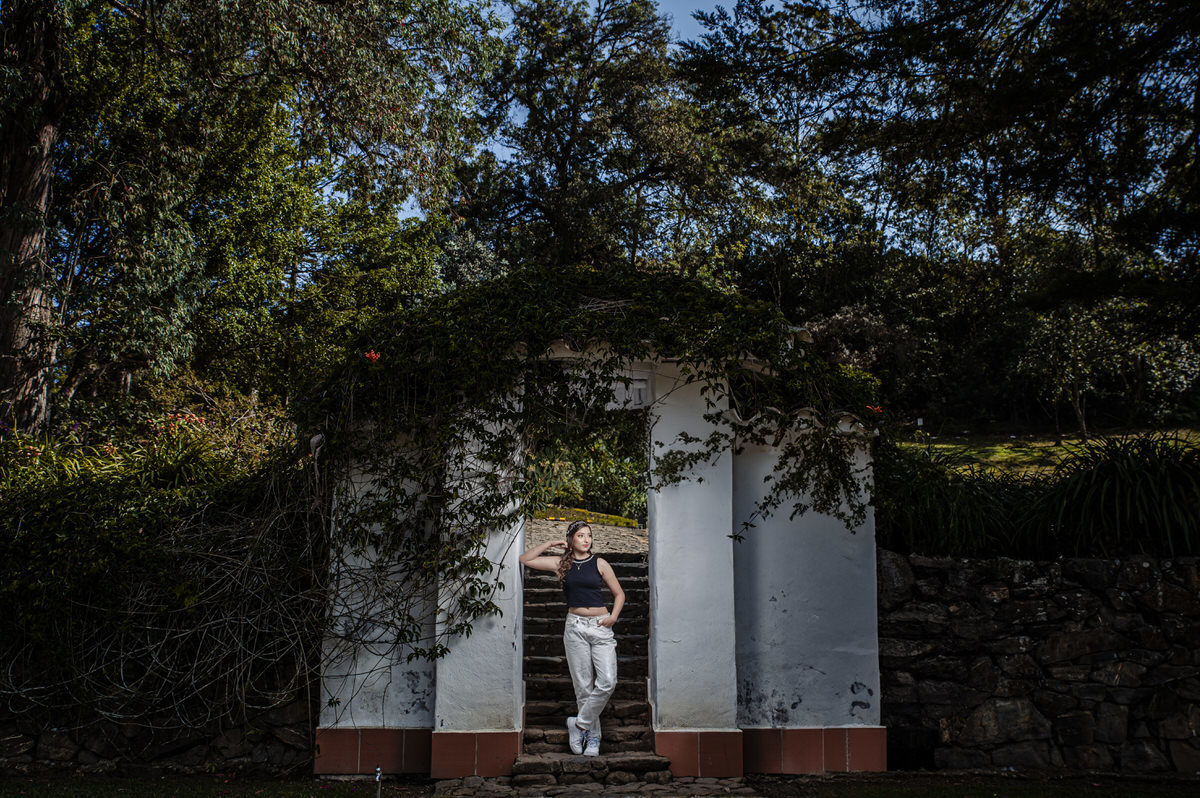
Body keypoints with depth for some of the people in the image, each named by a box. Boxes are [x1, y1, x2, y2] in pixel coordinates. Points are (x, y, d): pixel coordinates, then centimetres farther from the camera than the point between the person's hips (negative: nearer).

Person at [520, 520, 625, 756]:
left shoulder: (599, 564, 6)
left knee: (607, 682, -16)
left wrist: (613, 616, -2)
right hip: (575, 626, 0)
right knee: (583, 685, 1)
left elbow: (619, 594, 13)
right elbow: (525, 559, 8)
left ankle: (579, 724, 0)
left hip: (600, 626, 0)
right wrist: (549, 544, 5)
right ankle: (592, 736, 12)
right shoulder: (561, 563, 7)